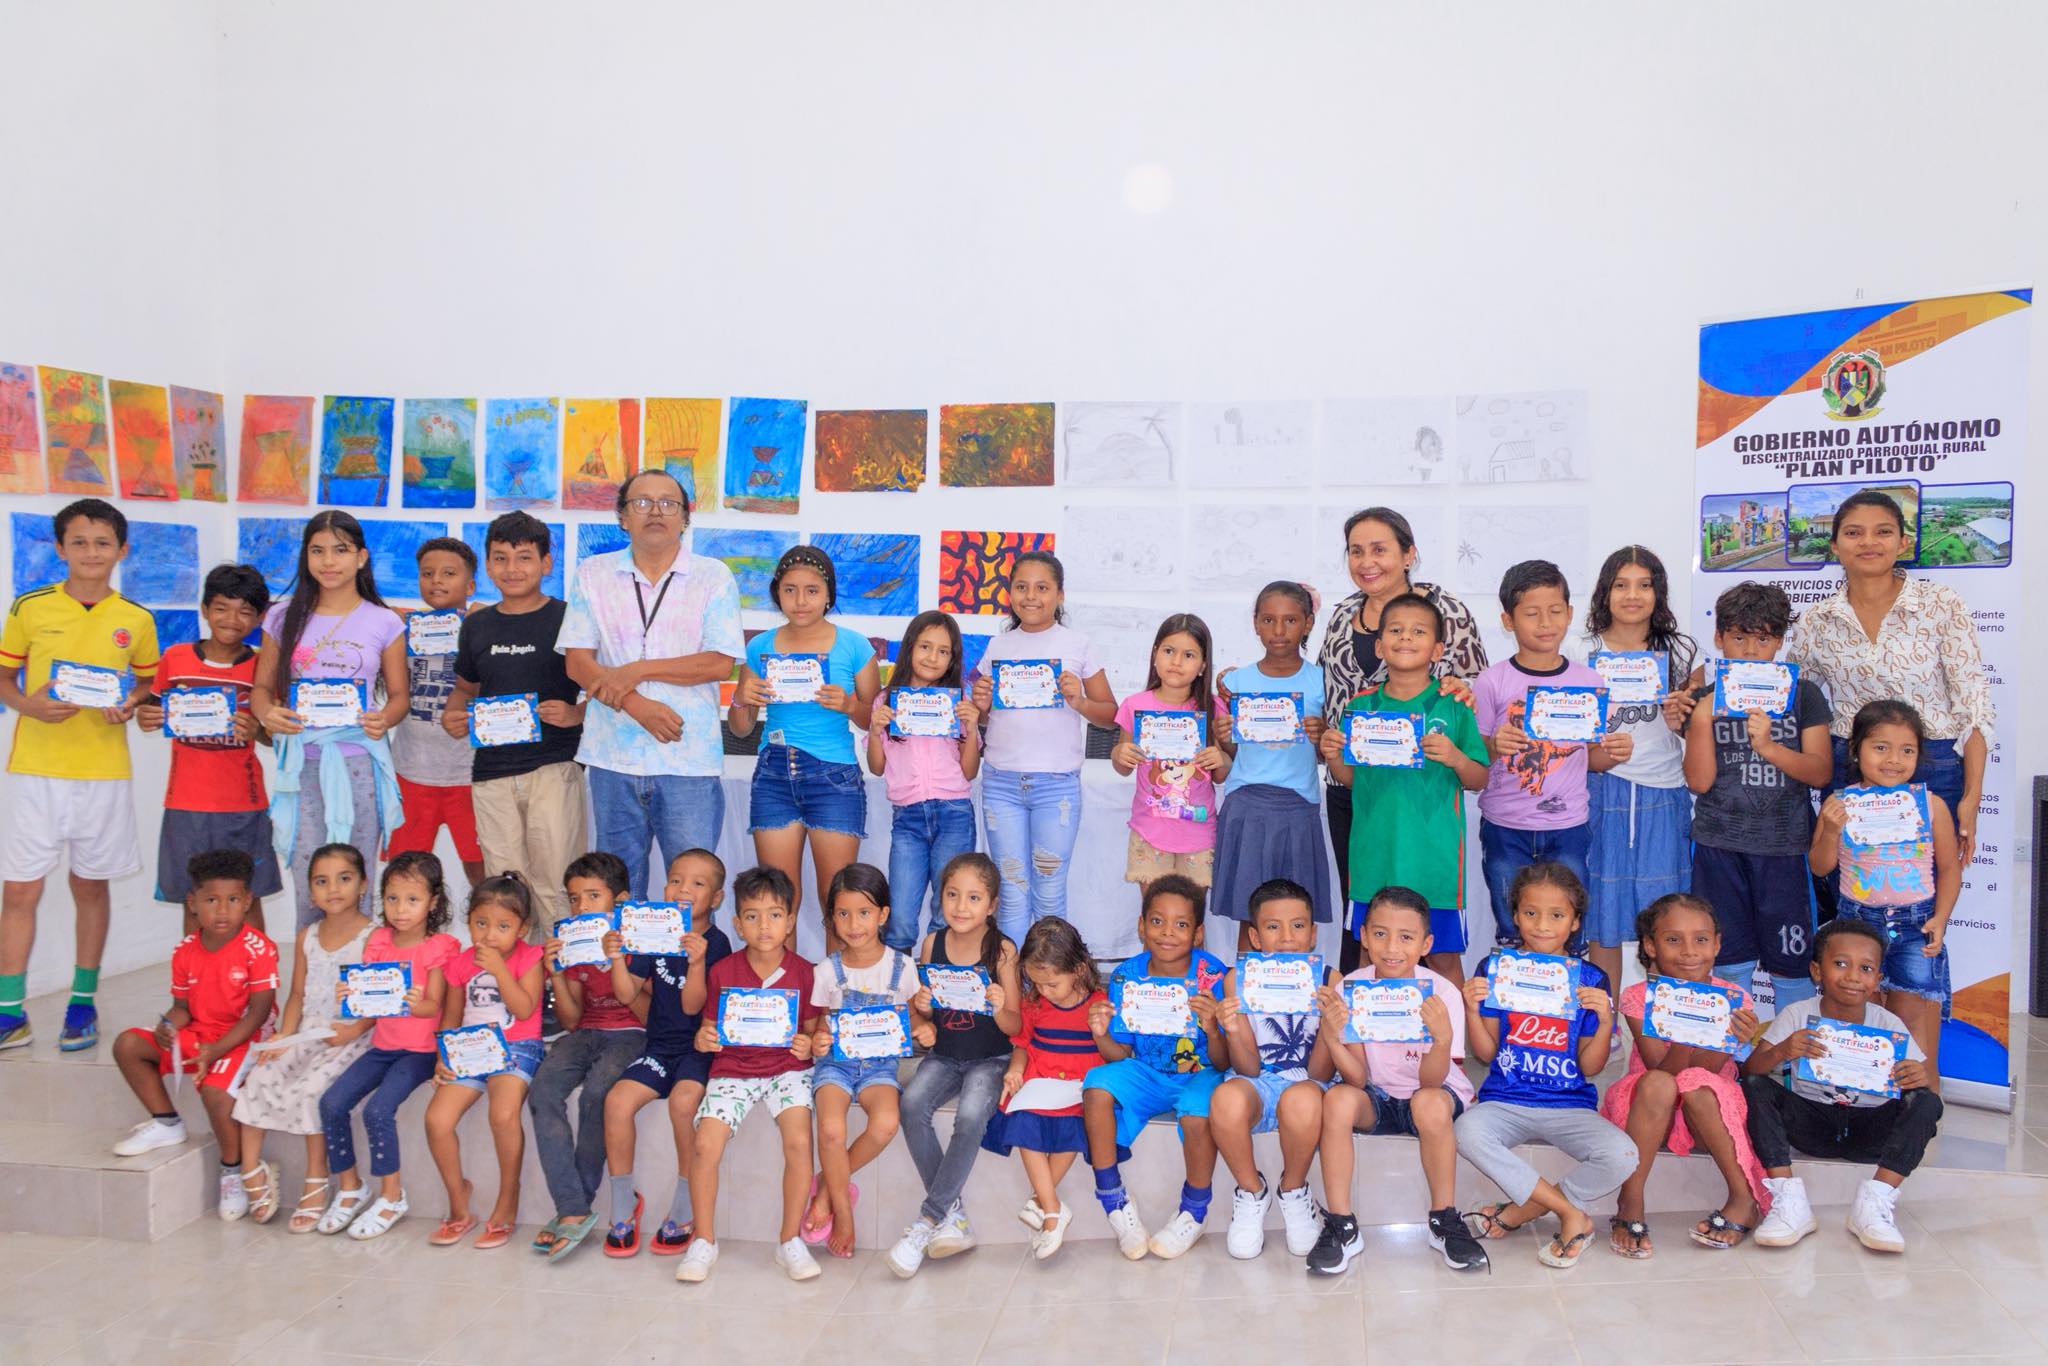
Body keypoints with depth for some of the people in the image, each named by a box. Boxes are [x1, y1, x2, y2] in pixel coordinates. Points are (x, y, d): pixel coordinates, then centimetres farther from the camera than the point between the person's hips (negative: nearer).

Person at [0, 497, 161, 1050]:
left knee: (91, 885, 11)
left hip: (104, 770, 1)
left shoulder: (136, 620, 2)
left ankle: (83, 1003, 23)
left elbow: (147, 682, 14)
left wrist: (132, 704, -7)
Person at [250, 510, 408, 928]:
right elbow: (262, 686, 12)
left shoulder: (384, 623, 4)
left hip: (360, 762, -1)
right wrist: (267, 714, -11)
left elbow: (399, 694, 7)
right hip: (302, 763, 1)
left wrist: (384, 719, -15)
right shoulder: (284, 617, 8)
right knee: (308, 888, 1)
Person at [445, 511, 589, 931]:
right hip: (492, 770, 5)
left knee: (556, 884, -10)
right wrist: (451, 716, 6)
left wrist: (575, 714, -19)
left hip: (554, 764, -4)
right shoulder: (477, 625, 12)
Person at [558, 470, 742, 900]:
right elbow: (577, 662, 1)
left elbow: (721, 663, -5)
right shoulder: (592, 574, 9)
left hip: (690, 758, -2)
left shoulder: (714, 576, 3)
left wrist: (638, 670, -10)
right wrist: (638, 706, -13)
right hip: (613, 757, 2)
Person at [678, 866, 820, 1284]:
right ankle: (704, 1241, 3)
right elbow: (709, 1028, 6)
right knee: (705, 1144, -20)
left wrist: (808, 1046, -16)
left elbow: (812, 1030, 6)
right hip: (733, 1068, 1)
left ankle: (790, 1241, -4)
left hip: (787, 1067, -1)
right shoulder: (723, 972, -1)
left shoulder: (803, 972, -2)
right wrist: (703, 1039, -17)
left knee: (799, 1141, -24)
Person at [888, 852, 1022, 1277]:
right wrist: (921, 1006, -12)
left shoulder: (1002, 951, -8)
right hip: (943, 1055, 3)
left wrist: (1000, 1009, -26)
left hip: (990, 1058, -3)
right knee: (912, 1104, -26)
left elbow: (1016, 1027, -5)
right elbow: (918, 1015, 12)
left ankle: (927, 1220, -17)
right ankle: (953, 1214, -15)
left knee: (971, 1116, -31)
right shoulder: (933, 944, 1)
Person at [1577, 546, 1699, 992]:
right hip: (1604, 792, -1)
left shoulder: (1680, 651, 6)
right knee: (1603, 920, 2)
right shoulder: (1585, 652, 2)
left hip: (1664, 793, 1)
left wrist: (1679, 720, -9)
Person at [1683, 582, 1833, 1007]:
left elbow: (1820, 771, -4)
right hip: (1719, 845, 1)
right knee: (1729, 961, 8)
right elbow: (1699, 780, -3)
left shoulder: (1802, 695, 4)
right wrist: (1701, 719, -15)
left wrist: (1769, 746, -20)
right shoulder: (1704, 698, 4)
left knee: (1791, 960, 5)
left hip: (1783, 846, 0)